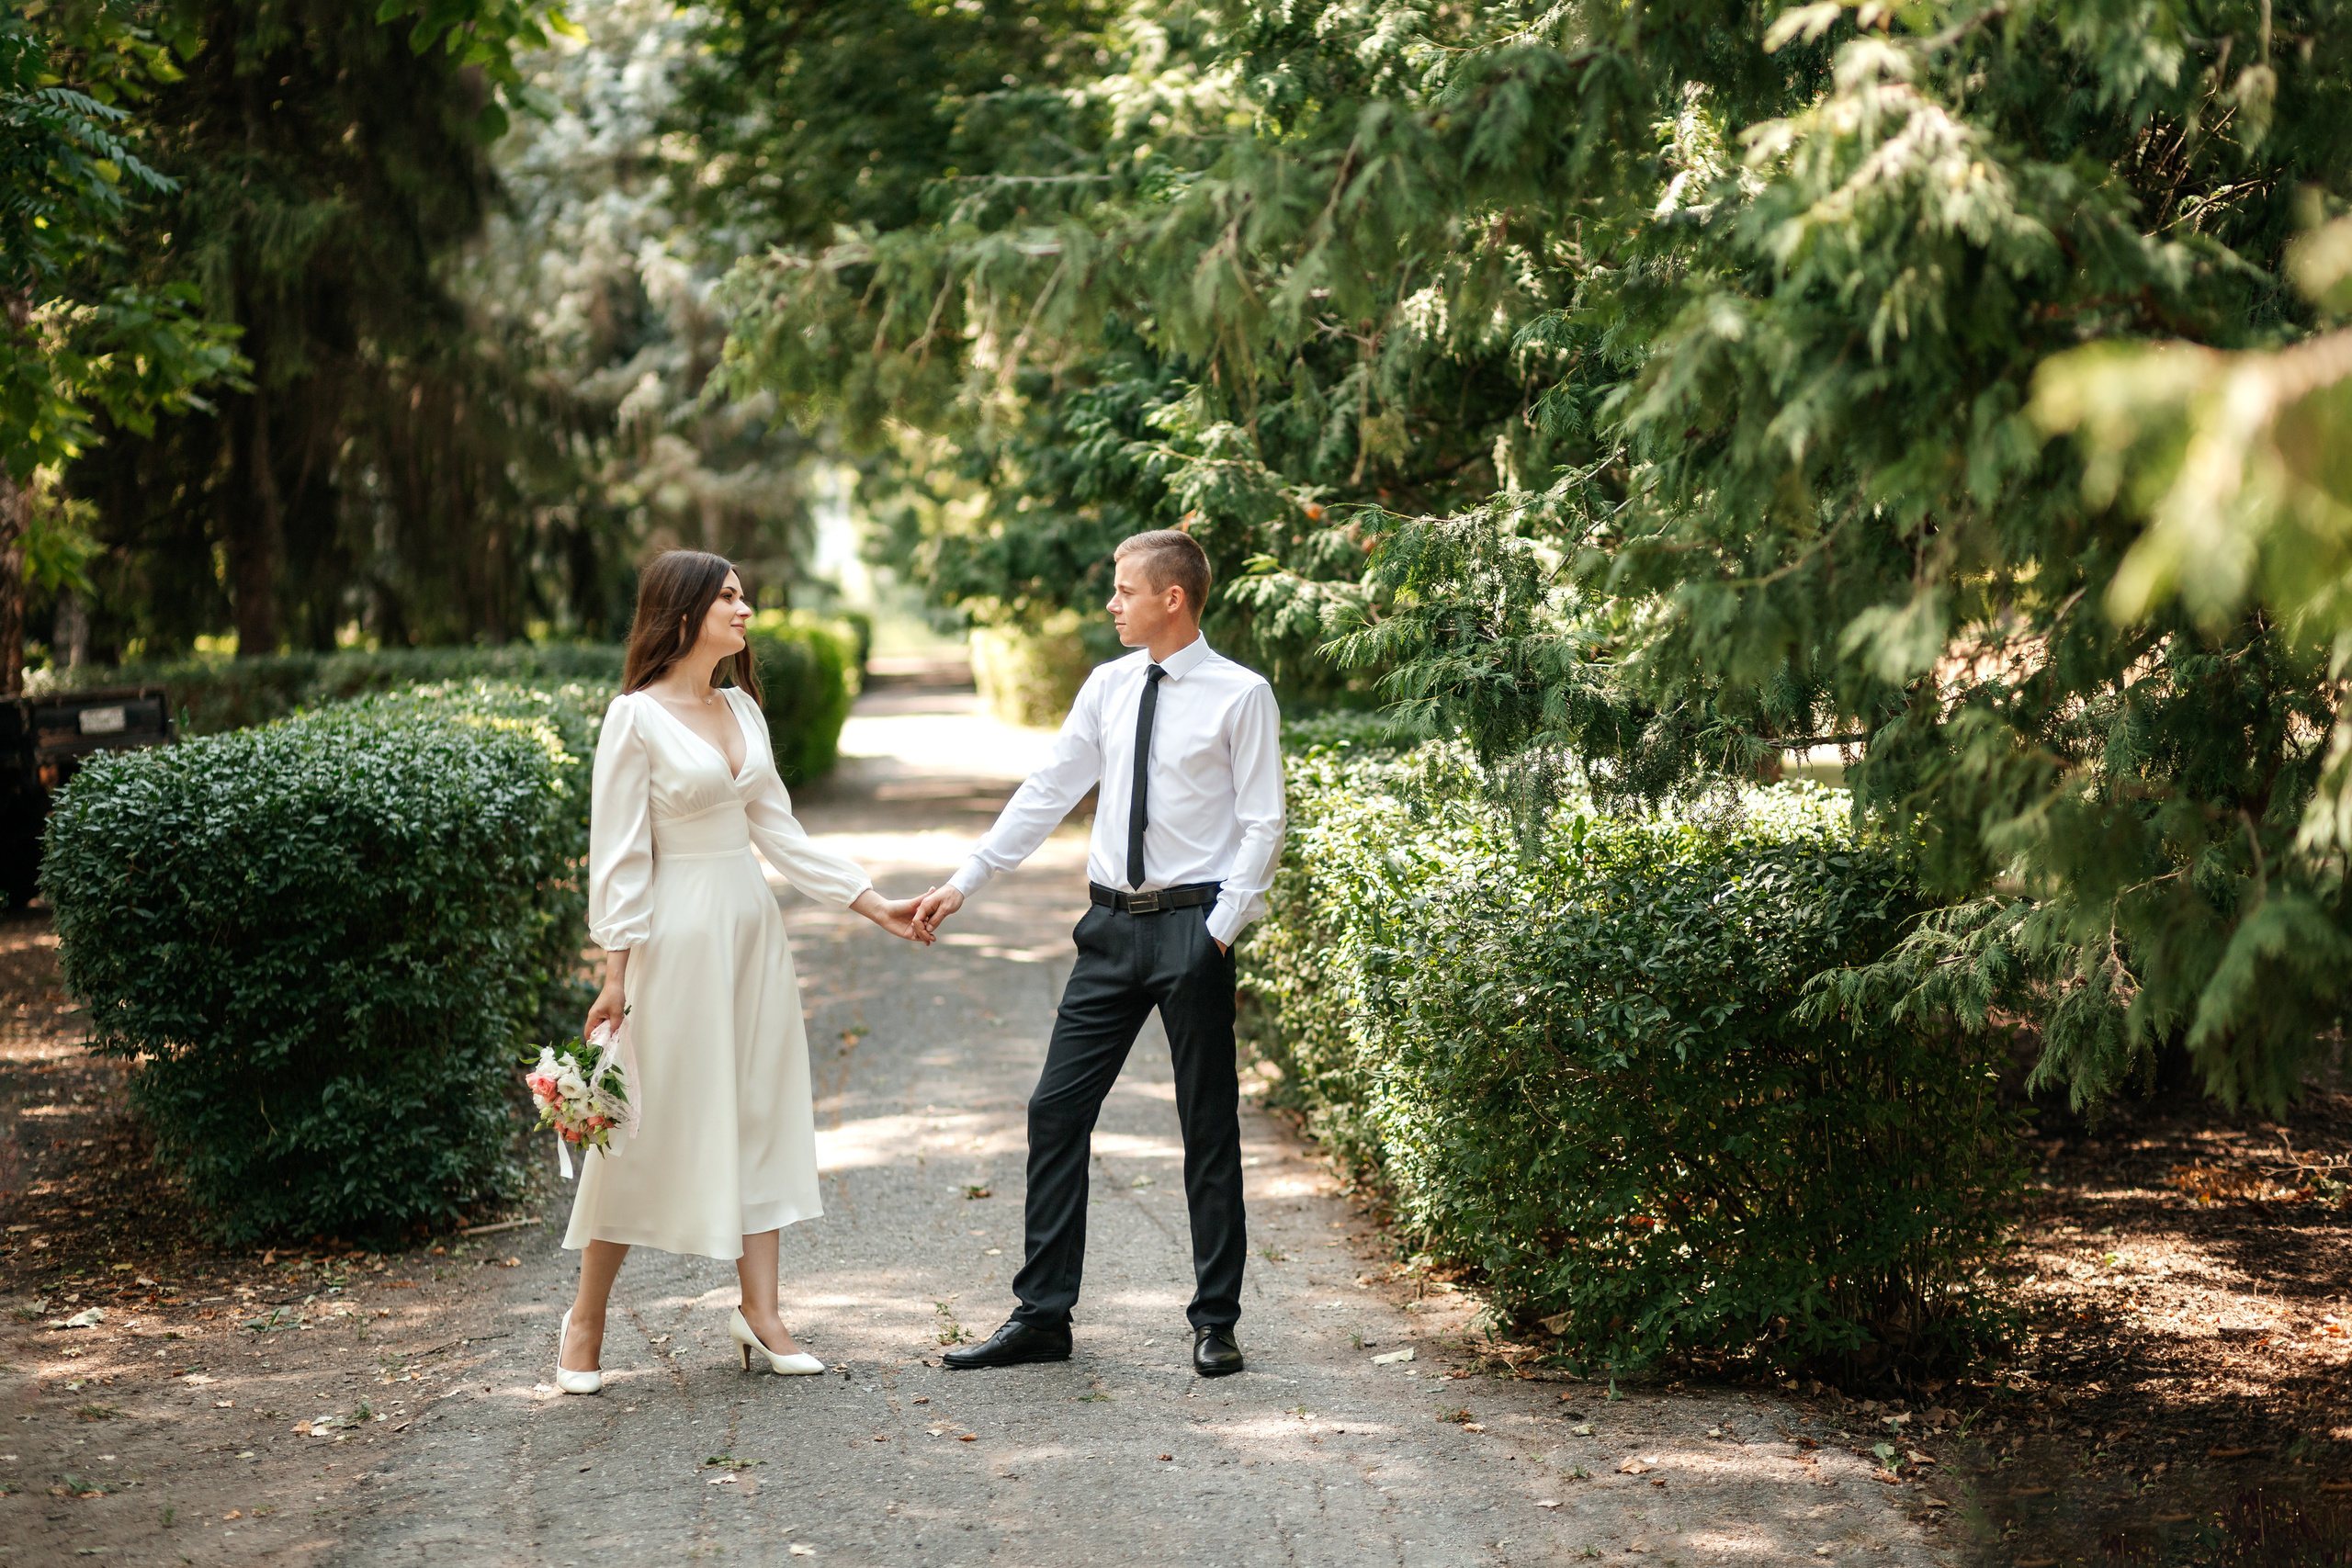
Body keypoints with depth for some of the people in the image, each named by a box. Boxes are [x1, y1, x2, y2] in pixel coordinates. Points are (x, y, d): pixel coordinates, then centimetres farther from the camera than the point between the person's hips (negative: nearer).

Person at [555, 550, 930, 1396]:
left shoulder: (741, 707, 10)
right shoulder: (636, 717, -10)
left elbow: (777, 829, 12)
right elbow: (619, 852, -11)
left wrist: (874, 904, 8)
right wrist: (618, 971, -14)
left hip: (751, 924, 7)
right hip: (679, 931, -7)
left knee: (760, 1109, 5)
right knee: (657, 1120, -1)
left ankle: (760, 1310, 11)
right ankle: (586, 1319, 13)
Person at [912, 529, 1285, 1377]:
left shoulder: (1241, 694, -6)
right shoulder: (1108, 686, 9)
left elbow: (1262, 824, -7)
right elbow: (1047, 792, 11)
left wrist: (1220, 929, -15)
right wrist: (963, 882, 9)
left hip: (1193, 926, -5)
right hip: (1112, 924, 5)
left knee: (1208, 1125, 4)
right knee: (1057, 1110, 3)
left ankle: (1216, 1323, 14)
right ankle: (1041, 1316, 11)